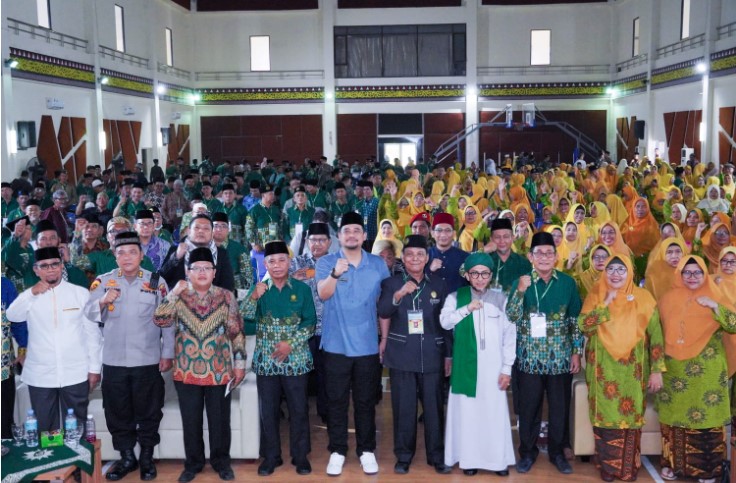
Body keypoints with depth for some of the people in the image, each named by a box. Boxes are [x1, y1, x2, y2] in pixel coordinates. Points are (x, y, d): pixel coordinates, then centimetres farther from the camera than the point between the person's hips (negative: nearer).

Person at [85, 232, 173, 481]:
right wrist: (102, 302, -23)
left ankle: (147, 458, 23)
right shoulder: (103, 281, 4)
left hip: (148, 361, -1)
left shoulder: (156, 282, 0)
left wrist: (167, 354, -2)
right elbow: (89, 314, -3)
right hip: (113, 361, 2)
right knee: (117, 412, 11)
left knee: (148, 412, 8)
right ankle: (126, 458, 26)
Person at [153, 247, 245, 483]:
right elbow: (159, 320, -13)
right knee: (191, 421, 11)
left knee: (219, 420, 10)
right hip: (187, 372, 1)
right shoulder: (179, 296, 1)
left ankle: (221, 461, 27)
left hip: (219, 372, -1)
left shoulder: (226, 296, -2)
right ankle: (193, 462, 27)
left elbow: (236, 332, 0)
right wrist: (173, 293, -18)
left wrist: (240, 363, -1)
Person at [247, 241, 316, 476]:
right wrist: (254, 297, -25)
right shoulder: (260, 289, 3)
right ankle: (270, 456, 21)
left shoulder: (302, 288, -1)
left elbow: (310, 322, -3)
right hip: (266, 360, 1)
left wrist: (291, 344, -15)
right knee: (268, 410, 8)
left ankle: (300, 455, 20)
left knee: (299, 409, 6)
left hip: (296, 359, -1)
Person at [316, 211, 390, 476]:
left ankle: (366, 450, 21)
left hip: (368, 345, 1)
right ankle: (337, 451, 17)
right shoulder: (326, 262, -3)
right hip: (336, 345, -1)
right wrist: (336, 274, -39)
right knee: (336, 401, 6)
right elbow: (323, 294, -19)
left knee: (366, 401, 10)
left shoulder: (378, 264, 4)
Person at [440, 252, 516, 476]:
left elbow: (510, 334, 2)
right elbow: (445, 322, -10)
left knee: (495, 412, 3)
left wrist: (507, 368, -1)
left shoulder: (501, 298, 3)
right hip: (466, 365, 0)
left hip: (493, 367, 0)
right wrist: (467, 309, -20)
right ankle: (469, 458, 16)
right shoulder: (456, 297, 3)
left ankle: (499, 459, 15)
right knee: (467, 411, 5)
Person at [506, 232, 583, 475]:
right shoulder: (521, 282, -4)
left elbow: (575, 320, 5)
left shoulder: (567, 283, 0)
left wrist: (576, 352, 2)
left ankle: (557, 451, 28)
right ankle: (528, 451, 25)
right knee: (528, 407, 8)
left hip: (560, 358, 1)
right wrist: (521, 289, -24)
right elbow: (510, 317, -13)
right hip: (530, 358, -1)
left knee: (560, 407, 10)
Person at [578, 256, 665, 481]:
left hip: (632, 370, 0)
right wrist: (606, 303, -15)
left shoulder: (643, 297, -1)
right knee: (606, 415, 2)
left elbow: (656, 334, -1)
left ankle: (629, 465, 19)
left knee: (630, 415, 5)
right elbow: (583, 325, -11)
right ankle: (607, 465, 16)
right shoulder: (596, 295, 2)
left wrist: (657, 370, -5)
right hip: (604, 369, 0)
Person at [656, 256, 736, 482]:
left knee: (706, 417, -1)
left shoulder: (715, 298, 1)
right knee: (674, 415, 7)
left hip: (707, 372, -2)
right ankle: (672, 463, 20)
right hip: (674, 370, 2)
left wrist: (715, 307, -18)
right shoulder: (668, 299, 7)